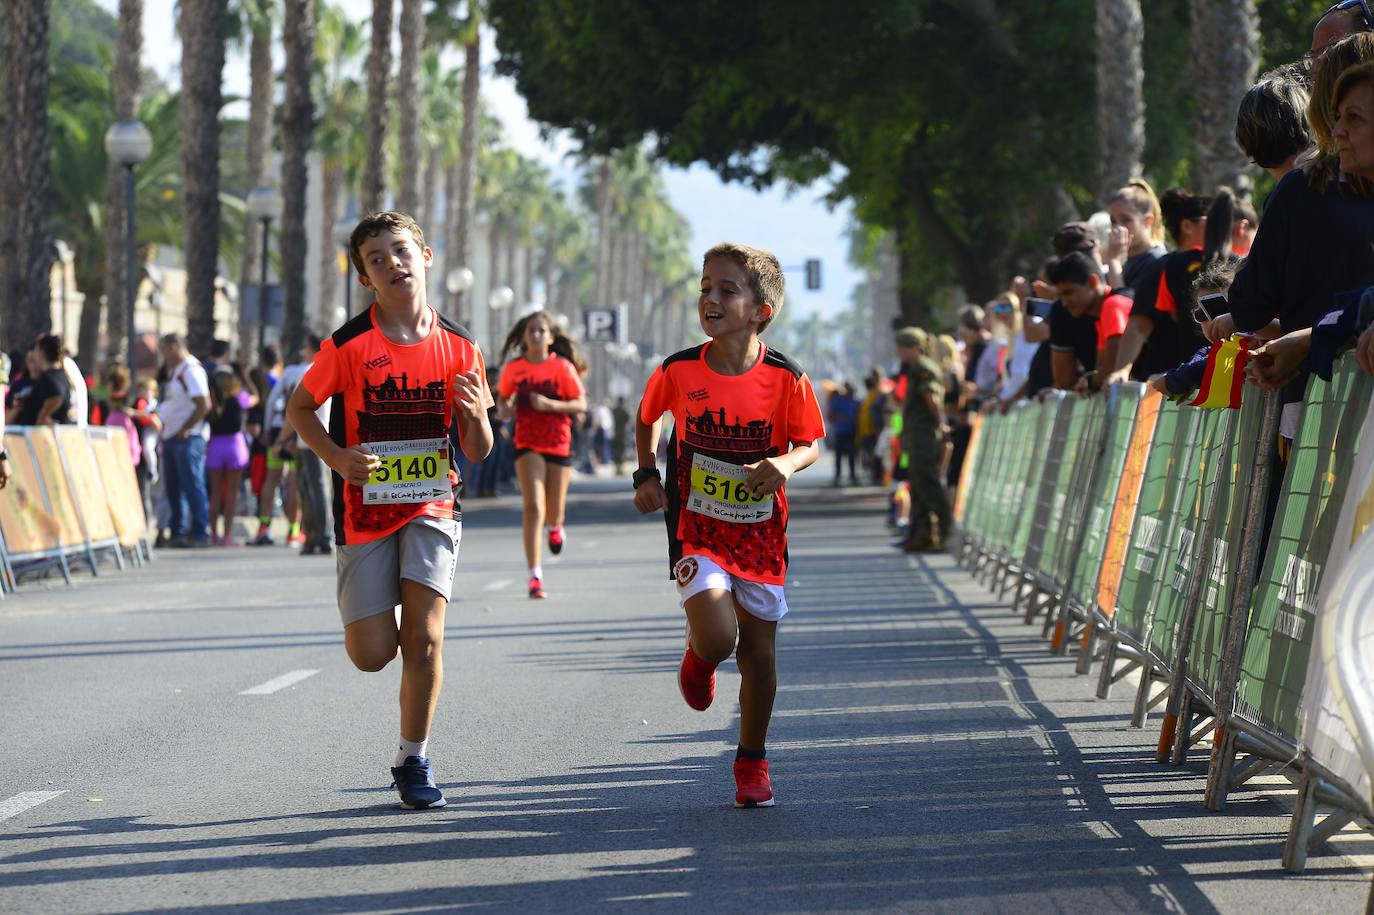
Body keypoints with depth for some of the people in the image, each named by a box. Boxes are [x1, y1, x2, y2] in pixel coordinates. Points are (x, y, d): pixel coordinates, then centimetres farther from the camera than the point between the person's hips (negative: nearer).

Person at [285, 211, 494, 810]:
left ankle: (413, 762, 5)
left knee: (423, 638, -12)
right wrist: (336, 456, -13)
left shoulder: (458, 347, -2)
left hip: (431, 507, 1)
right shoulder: (348, 345, -9)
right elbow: (299, 408, 4)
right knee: (371, 654, -3)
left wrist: (476, 414, -18)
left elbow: (477, 452, 4)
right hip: (365, 511, -1)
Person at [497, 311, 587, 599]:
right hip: (527, 444, -1)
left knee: (553, 513, 11)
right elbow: (503, 399, 17)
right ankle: (535, 577, -19)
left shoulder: (562, 367, -5)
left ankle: (555, 526, 53)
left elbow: (581, 404, -5)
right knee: (533, 507, -17)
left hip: (559, 445, 1)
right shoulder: (514, 368, 1)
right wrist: (506, 408, -7)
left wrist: (551, 404, -20)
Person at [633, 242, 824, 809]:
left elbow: (810, 444, 1)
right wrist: (647, 474, -1)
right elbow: (647, 419, 12)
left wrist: (787, 464, -20)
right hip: (696, 528, -1)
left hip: (760, 532, 1)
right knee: (718, 637, -21)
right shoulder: (678, 371, -8)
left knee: (758, 650, 8)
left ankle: (752, 763, 26)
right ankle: (698, 656, 18)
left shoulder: (786, 378, -11)